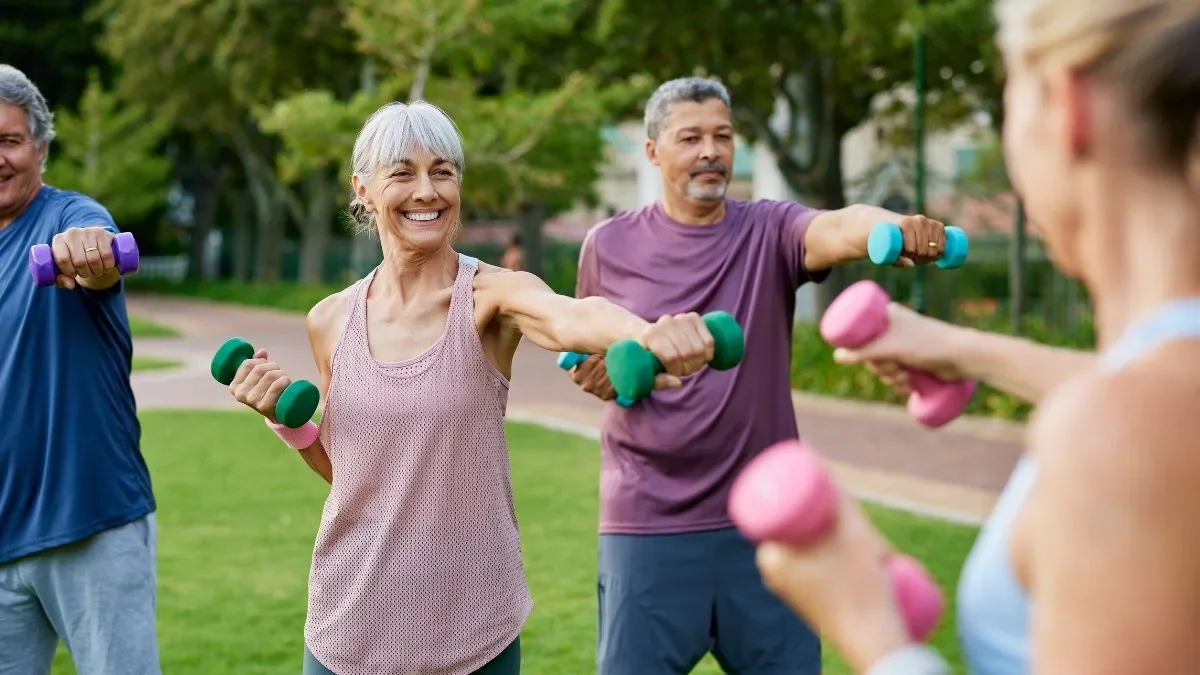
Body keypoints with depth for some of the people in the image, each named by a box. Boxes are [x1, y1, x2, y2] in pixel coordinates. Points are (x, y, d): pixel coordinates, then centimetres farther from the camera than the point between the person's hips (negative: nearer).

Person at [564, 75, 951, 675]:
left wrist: (895, 228, -47)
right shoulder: (609, 245, 1)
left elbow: (839, 226, -24)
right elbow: (585, 357, 15)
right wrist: (595, 372, -9)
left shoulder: (770, 231, -1)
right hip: (648, 524, 0)